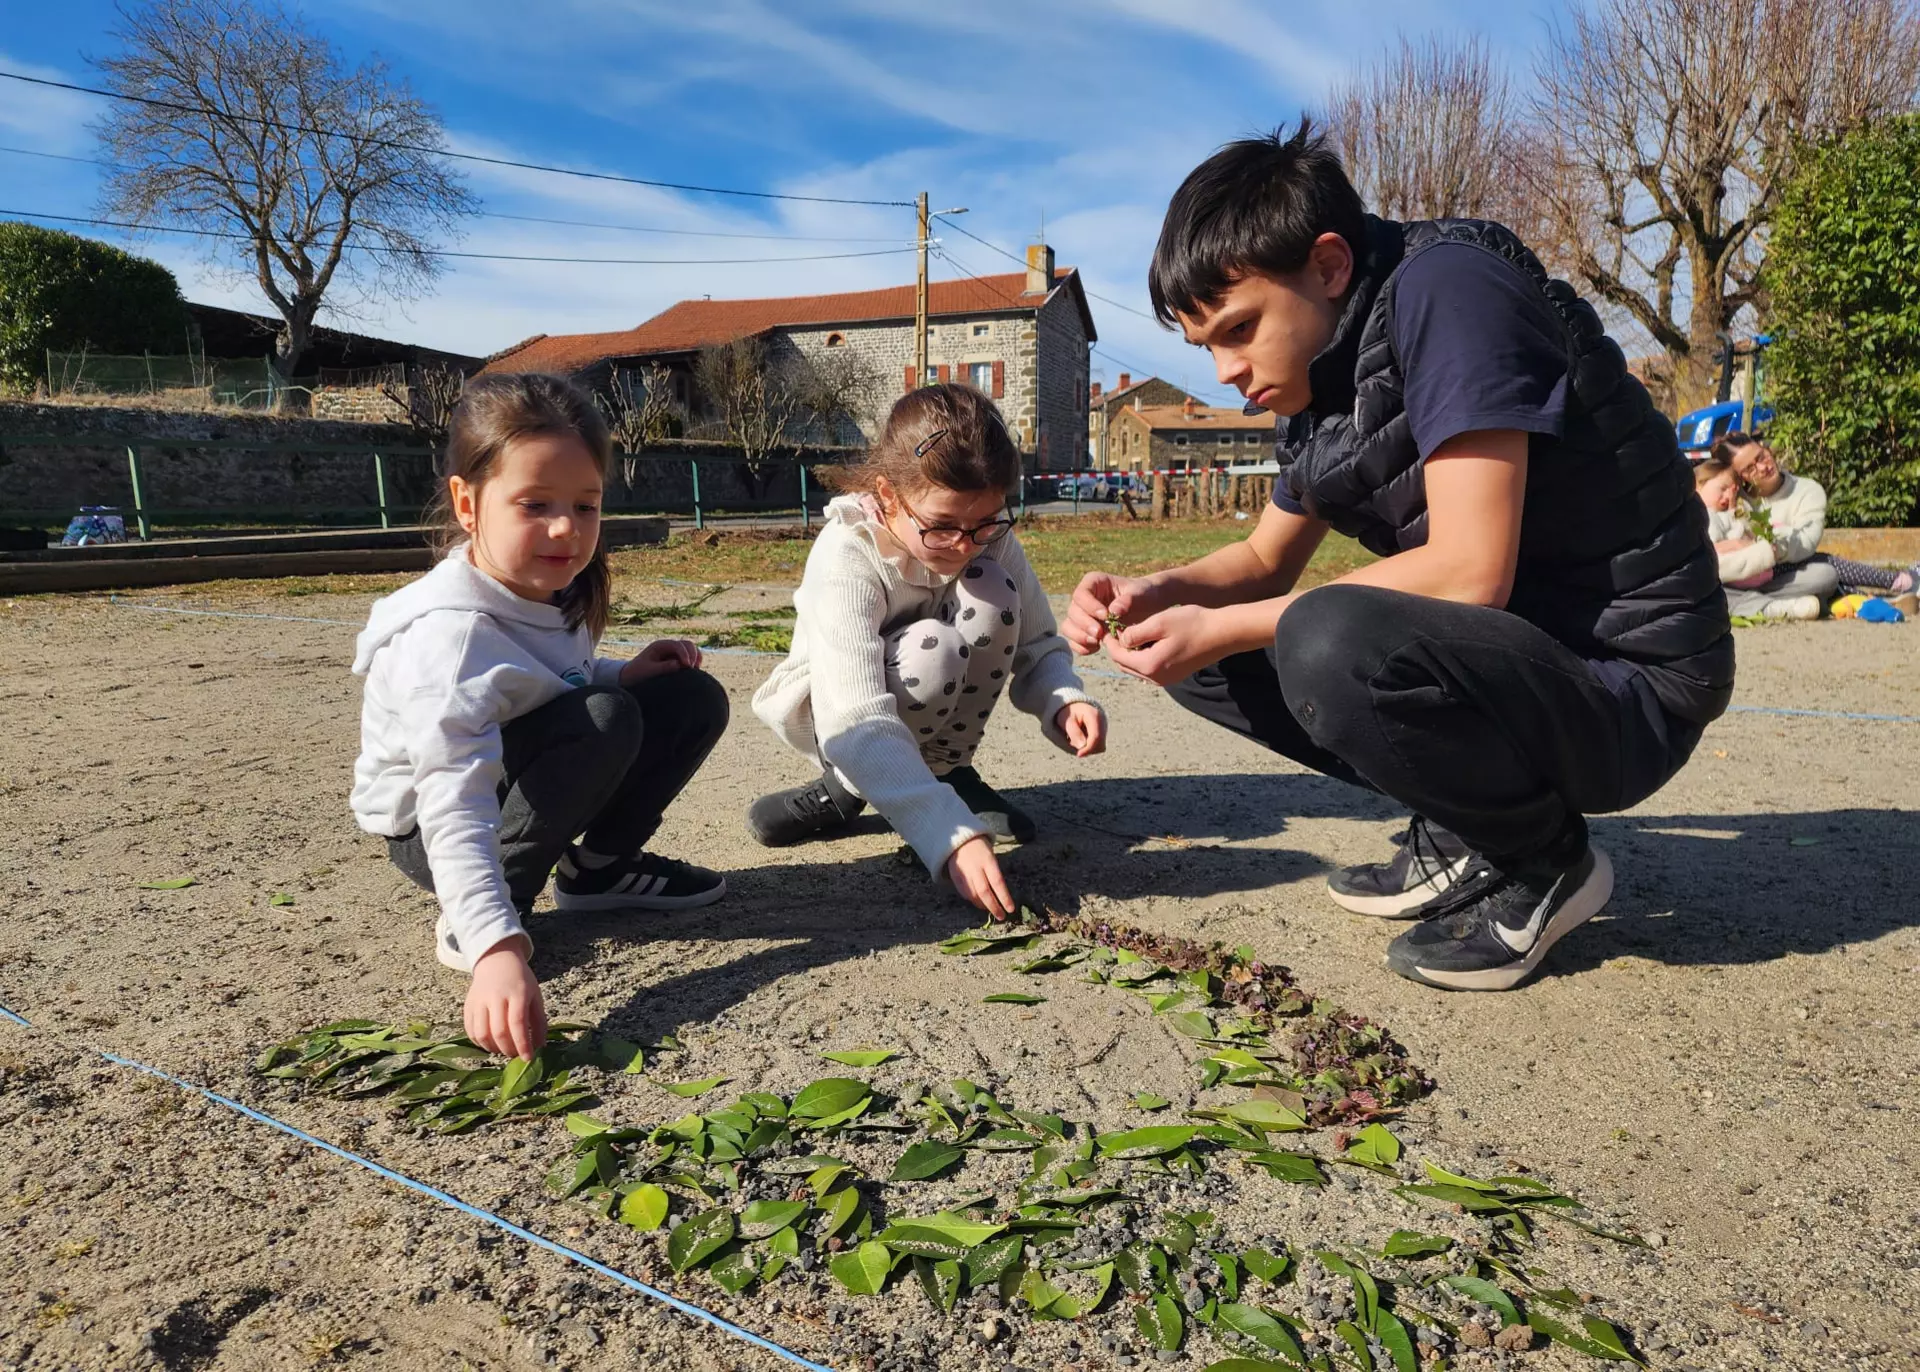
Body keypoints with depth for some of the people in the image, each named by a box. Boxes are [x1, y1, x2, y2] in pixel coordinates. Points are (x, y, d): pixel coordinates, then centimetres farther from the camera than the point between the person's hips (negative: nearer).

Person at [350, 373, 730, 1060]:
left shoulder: (550, 588, -8)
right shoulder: (453, 633, -34)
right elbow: (452, 809, -43)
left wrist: (620, 673, -5)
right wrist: (497, 949, -54)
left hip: (512, 780, 8)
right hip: (430, 823, -7)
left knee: (694, 698, -3)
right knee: (608, 723, -32)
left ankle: (601, 865, 10)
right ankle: (480, 913, -17)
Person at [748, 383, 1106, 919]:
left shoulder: (990, 539, -19)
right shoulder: (845, 558, -34)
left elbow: (1036, 644, -11)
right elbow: (858, 724, -43)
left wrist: (1064, 700, -35)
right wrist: (954, 836, -53)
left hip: (932, 709, 5)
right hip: (829, 709, -4)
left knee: (992, 594, -26)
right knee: (931, 654, -37)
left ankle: (948, 770, -7)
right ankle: (845, 788, -9)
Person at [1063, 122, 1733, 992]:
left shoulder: (1448, 291, -19)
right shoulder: (1322, 380, 7)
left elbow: (1472, 573, -27)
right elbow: (1266, 560, 16)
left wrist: (1221, 627, -21)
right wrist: (1159, 593, -6)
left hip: (1625, 683, -8)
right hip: (1511, 657, 8)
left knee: (1334, 642, -36)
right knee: (1198, 658, 2)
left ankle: (1545, 862, -6)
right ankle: (1465, 838, 7)